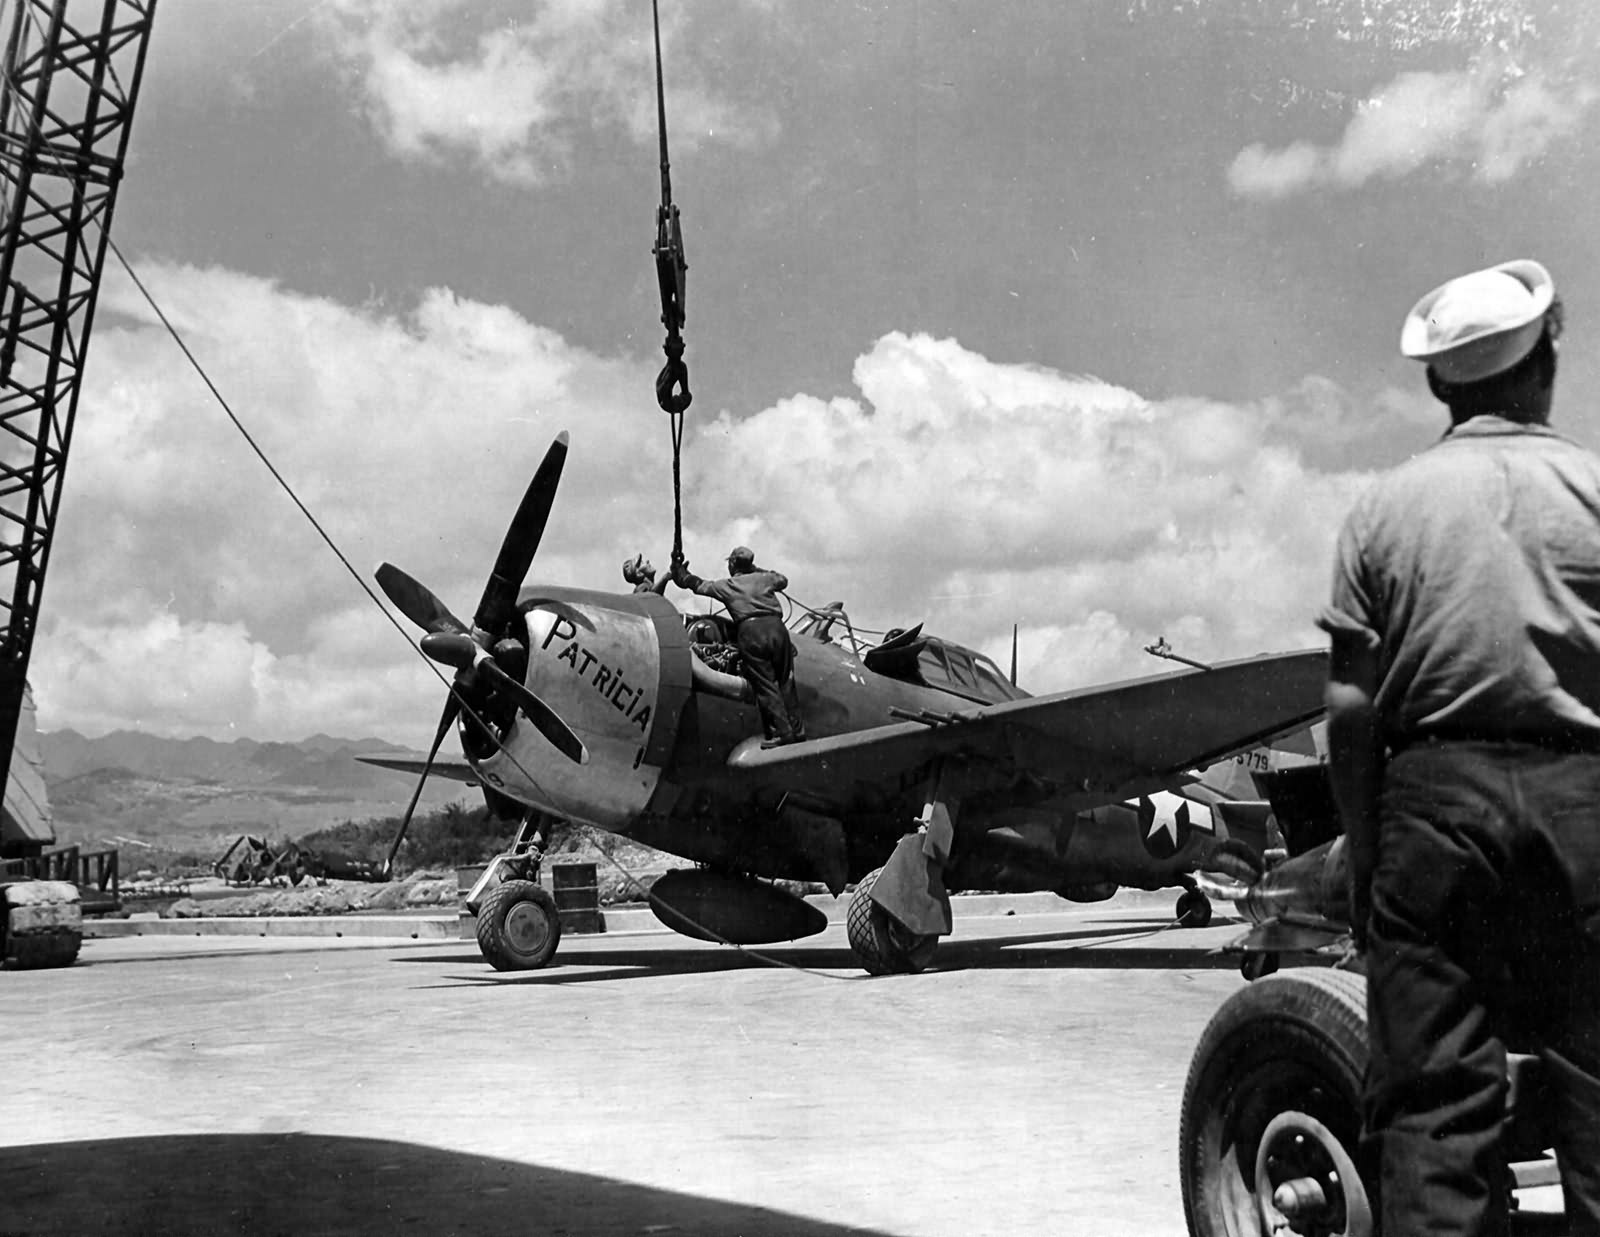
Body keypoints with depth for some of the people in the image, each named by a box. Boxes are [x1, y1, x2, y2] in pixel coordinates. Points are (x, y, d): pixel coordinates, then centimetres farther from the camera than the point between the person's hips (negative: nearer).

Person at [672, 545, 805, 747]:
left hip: (749, 632, -3)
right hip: (776, 627, 3)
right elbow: (783, 579, 43)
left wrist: (679, 570, 49)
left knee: (765, 686, -3)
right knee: (786, 682, 9)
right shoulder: (763, 579, 21)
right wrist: (758, 570, 47)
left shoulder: (725, 586, 16)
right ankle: (797, 730, 10)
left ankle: (782, 732, -8)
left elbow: (698, 585, 31)